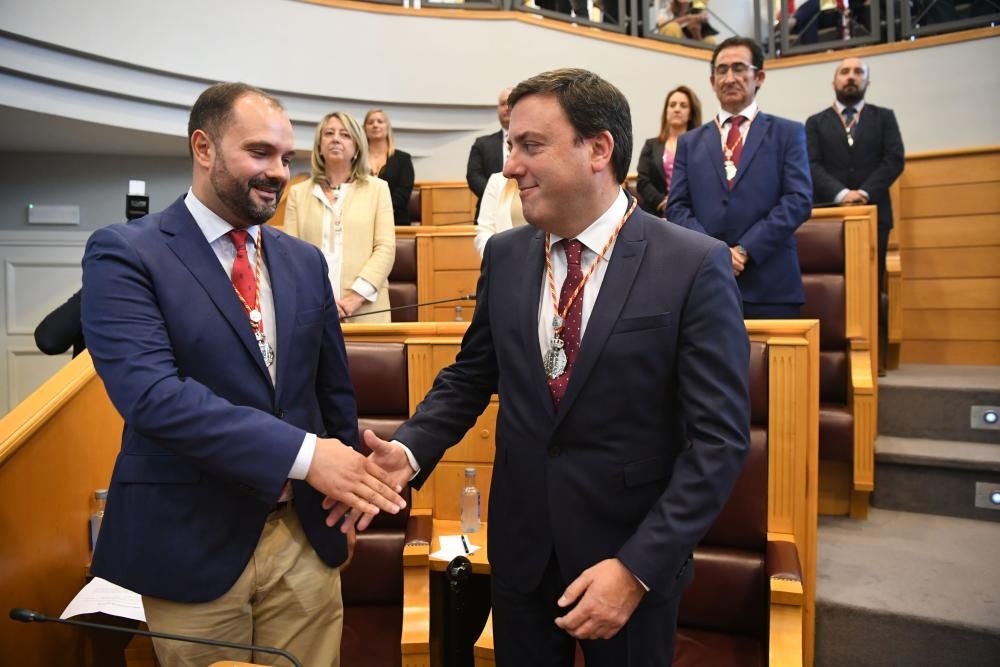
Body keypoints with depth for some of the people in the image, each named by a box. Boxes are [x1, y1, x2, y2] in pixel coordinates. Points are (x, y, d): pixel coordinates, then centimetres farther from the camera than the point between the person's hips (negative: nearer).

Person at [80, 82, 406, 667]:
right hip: (191, 543, -4)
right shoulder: (124, 254, -9)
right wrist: (303, 453, -28)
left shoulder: (304, 261, 7)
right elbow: (150, 393, -23)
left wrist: (349, 491, 12)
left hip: (305, 535, 4)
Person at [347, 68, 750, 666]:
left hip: (633, 551, -3)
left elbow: (720, 436, -15)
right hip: (521, 544, 4)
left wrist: (637, 567, -20)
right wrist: (411, 449, -10)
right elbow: (470, 375, 8)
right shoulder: (505, 256, -1)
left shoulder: (695, 266, -15)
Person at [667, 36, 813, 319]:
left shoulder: (788, 133, 9)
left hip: (770, 285, -1)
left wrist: (745, 249, -12)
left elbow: (799, 200, -2)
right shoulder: (690, 142, 15)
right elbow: (677, 208, 6)